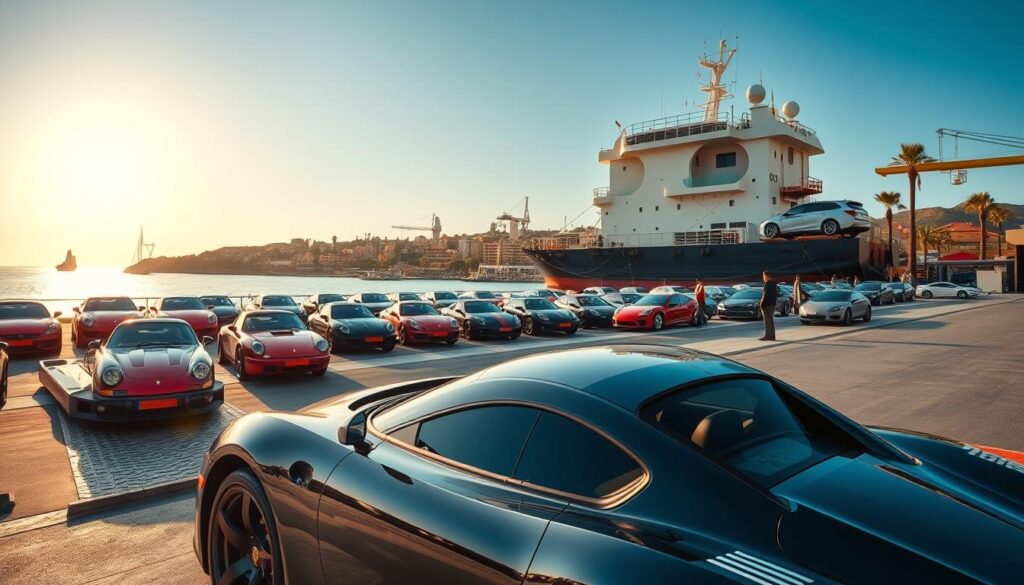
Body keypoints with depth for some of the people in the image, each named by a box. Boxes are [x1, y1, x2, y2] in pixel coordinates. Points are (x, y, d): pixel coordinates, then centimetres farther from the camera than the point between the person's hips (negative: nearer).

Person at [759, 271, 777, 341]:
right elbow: (776, 295, 17)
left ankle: (767, 336, -6)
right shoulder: (774, 284, 14)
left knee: (767, 321, -7)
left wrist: (762, 304, -16)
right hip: (772, 304, 9)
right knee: (771, 321, 12)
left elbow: (765, 295, -19)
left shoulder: (767, 284, -15)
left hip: (767, 304, -9)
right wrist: (775, 302, 20)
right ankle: (772, 336, 14)